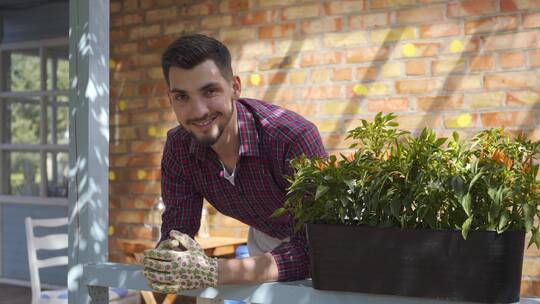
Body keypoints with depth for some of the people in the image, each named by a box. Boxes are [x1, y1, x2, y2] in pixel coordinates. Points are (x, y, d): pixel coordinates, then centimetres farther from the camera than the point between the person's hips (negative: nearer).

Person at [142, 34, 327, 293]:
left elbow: (310, 250, -41)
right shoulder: (178, 147, -18)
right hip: (264, 240, 3)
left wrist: (212, 272, -52)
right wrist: (169, 257, -42)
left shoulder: (294, 137, -36)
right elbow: (175, 228, -16)